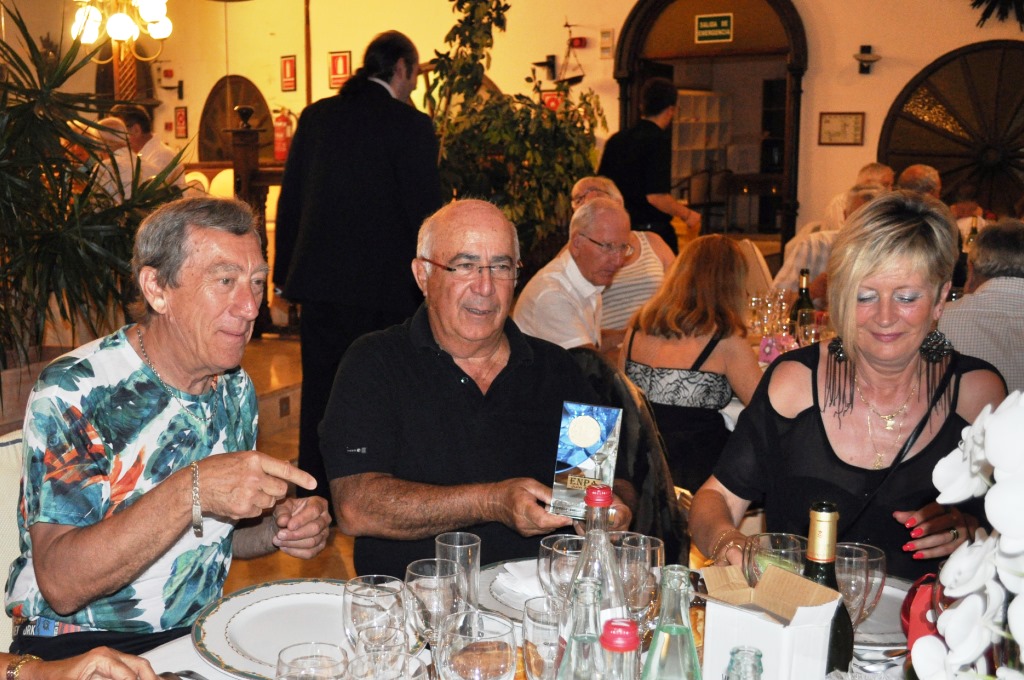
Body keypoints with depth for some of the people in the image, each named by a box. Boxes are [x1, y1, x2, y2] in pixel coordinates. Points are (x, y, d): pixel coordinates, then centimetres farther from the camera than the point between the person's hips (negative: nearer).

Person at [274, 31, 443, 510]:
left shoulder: (316, 116, 7)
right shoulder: (411, 126, -9)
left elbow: (289, 200, 10)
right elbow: (423, 213, -10)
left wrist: (285, 274, 16)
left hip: (319, 278, 4)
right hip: (383, 286, -4)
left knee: (320, 391, 13)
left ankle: (315, 495, 23)